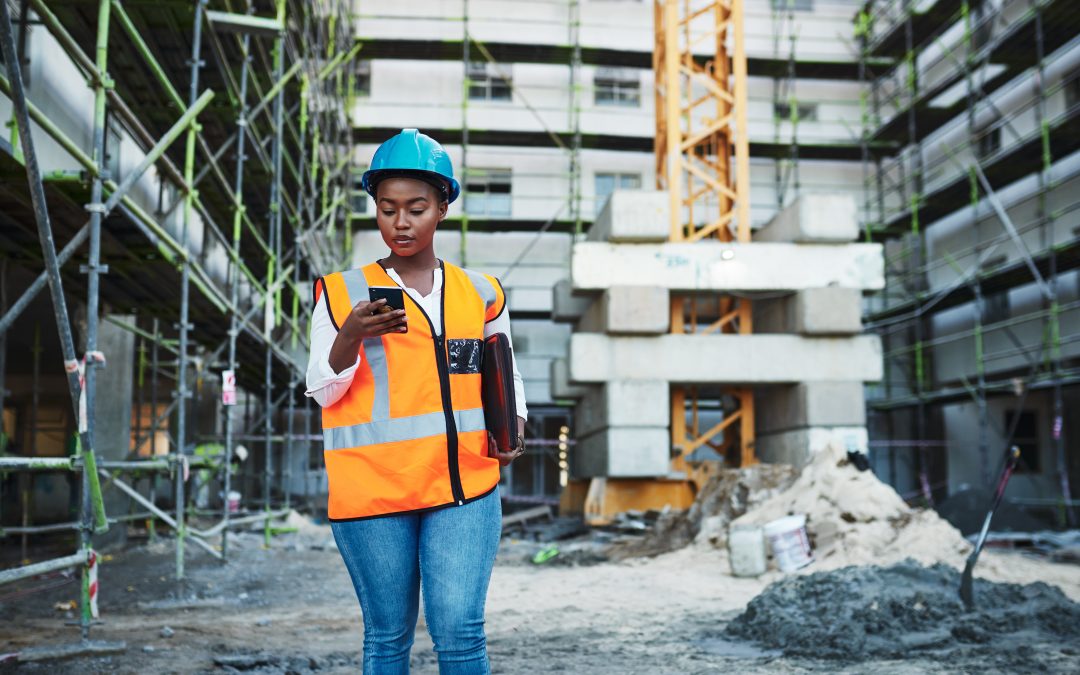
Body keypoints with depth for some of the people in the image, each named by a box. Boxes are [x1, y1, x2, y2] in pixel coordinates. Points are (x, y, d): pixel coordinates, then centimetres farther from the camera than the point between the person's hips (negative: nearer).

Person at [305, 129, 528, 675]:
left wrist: (514, 424, 4)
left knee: (460, 631, -5)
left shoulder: (480, 293, 11)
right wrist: (350, 336, -17)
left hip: (463, 487, 1)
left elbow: (505, 374, 23)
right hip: (372, 488, -1)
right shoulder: (343, 293, 4)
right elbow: (322, 391, 2)